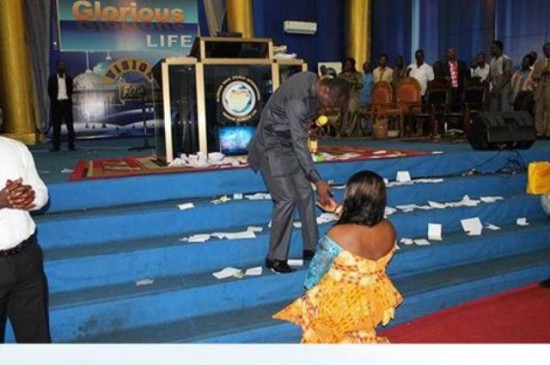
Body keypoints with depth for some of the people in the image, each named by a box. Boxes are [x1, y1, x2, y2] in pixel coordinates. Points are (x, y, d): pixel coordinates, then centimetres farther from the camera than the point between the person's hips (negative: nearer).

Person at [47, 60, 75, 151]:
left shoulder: (69, 78, 8)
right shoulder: (52, 78, 6)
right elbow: (50, 91, 7)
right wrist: (54, 99, 0)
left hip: (67, 102, 1)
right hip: (56, 103, -1)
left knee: (70, 124, -1)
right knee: (56, 125, 1)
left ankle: (71, 145, 2)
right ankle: (56, 145, 4)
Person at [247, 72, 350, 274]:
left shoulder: (314, 81, -6)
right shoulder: (298, 100, -33)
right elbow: (299, 144, -33)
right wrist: (318, 181, -33)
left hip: (289, 144, 9)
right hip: (272, 146, -9)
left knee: (305, 194, 6)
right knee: (287, 199, -12)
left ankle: (311, 248, 17)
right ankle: (275, 257, 1)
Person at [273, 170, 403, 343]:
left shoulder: (338, 235, -30)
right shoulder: (388, 229, -14)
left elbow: (316, 270, -15)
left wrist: (309, 285, 5)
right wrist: (338, 210, 12)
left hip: (342, 304, -5)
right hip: (376, 301, 5)